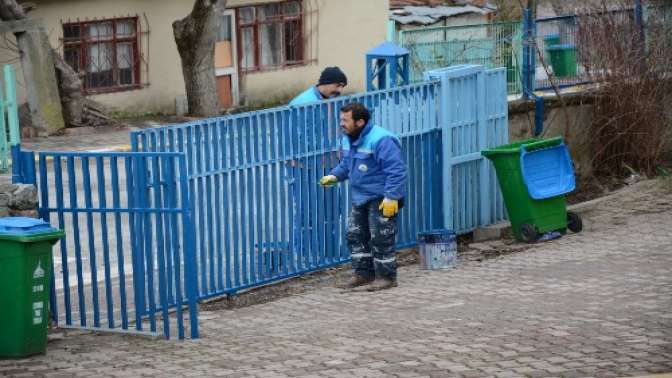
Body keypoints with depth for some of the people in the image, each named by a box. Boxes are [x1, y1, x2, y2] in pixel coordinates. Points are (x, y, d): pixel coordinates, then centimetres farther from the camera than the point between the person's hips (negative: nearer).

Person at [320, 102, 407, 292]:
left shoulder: (381, 140, -24)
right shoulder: (348, 140, 6)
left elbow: (396, 171, -25)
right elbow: (346, 164, 22)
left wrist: (391, 197, -28)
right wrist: (334, 176, 4)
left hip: (381, 199, -9)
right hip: (360, 198, 9)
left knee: (380, 239, -3)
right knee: (356, 235, 13)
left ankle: (386, 277, 8)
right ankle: (363, 274, 23)